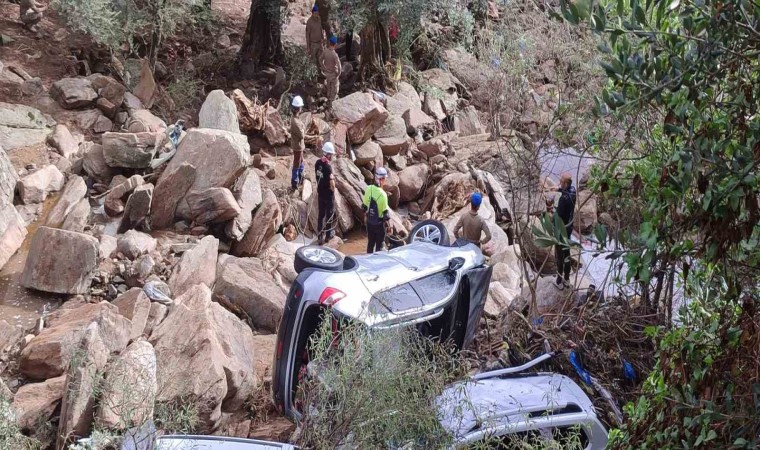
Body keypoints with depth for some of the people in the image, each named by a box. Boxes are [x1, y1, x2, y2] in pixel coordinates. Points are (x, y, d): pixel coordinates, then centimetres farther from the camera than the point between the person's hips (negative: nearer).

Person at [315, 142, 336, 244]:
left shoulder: (317, 163, -4)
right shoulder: (328, 166, -26)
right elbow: (332, 182, -24)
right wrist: (333, 190, -5)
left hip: (320, 193, 6)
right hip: (329, 194, -6)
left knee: (321, 214, 13)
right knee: (329, 214, 12)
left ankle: (320, 236, 15)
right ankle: (328, 235, 25)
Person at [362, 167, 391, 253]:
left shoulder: (369, 189, -10)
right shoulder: (382, 194, -25)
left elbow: (364, 206, 2)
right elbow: (385, 211, -18)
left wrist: (365, 216, 17)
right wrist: (387, 222, -3)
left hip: (369, 221, 5)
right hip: (379, 222, -5)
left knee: (370, 242, 21)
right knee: (379, 244, 12)